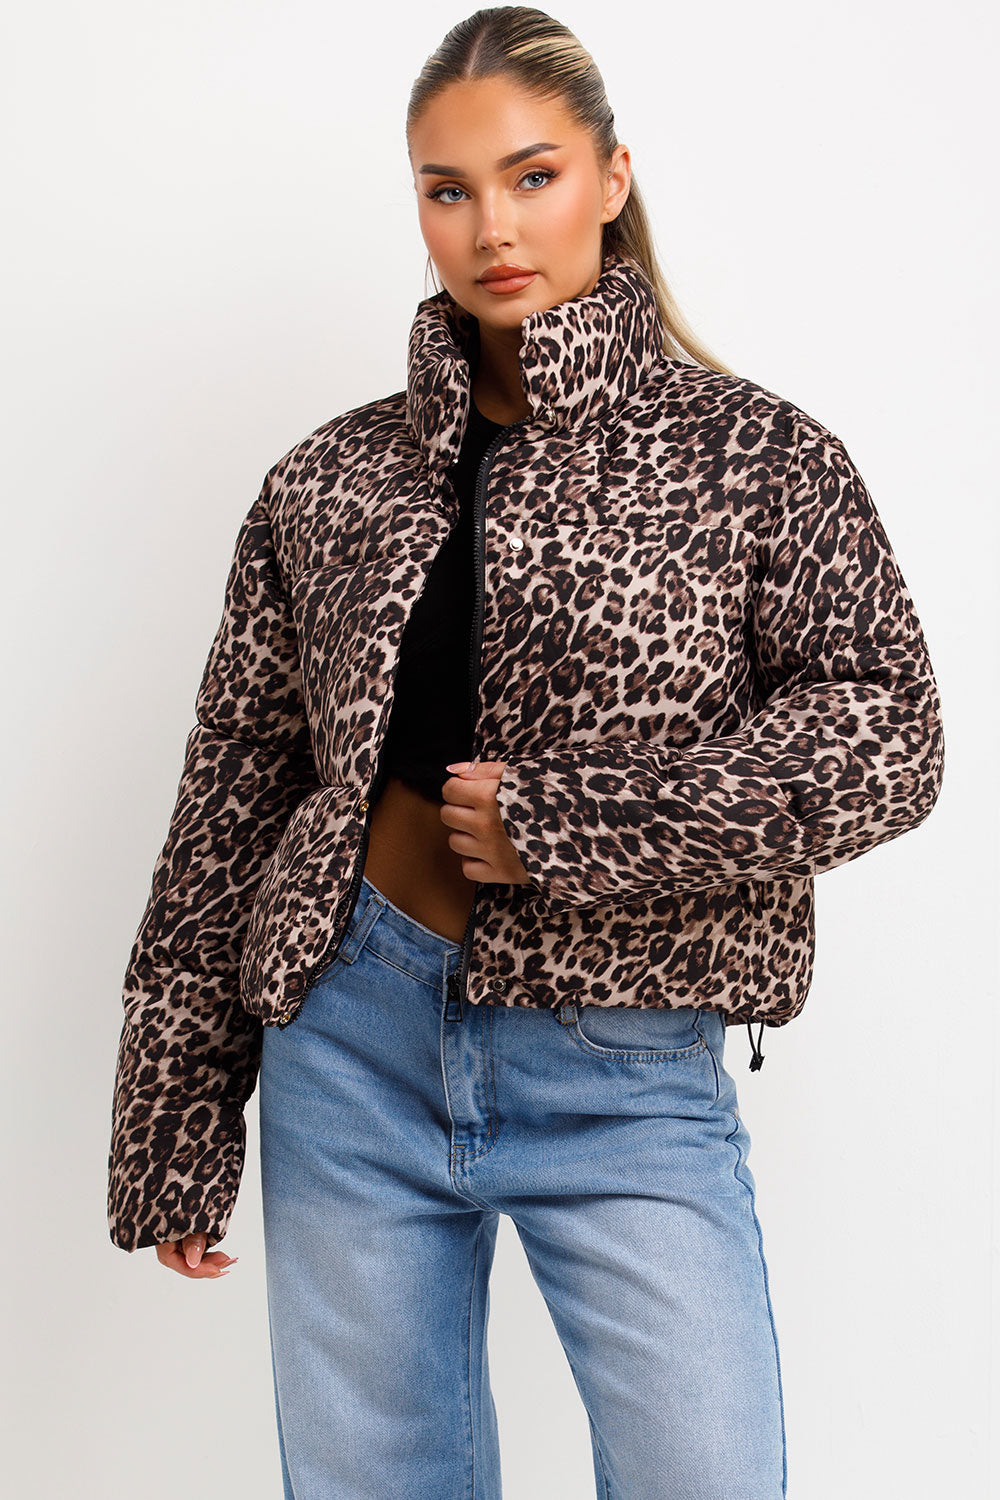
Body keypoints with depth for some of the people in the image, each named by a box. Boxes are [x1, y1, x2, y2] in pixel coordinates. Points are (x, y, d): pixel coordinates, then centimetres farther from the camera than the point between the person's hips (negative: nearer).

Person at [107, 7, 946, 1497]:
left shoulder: (750, 453, -1)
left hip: (621, 1068, -2)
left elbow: (886, 732, -11)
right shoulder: (334, 479, 5)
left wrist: (560, 824, -18)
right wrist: (175, 1131, 7)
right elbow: (232, 800, 7)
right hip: (357, 1039, 3)